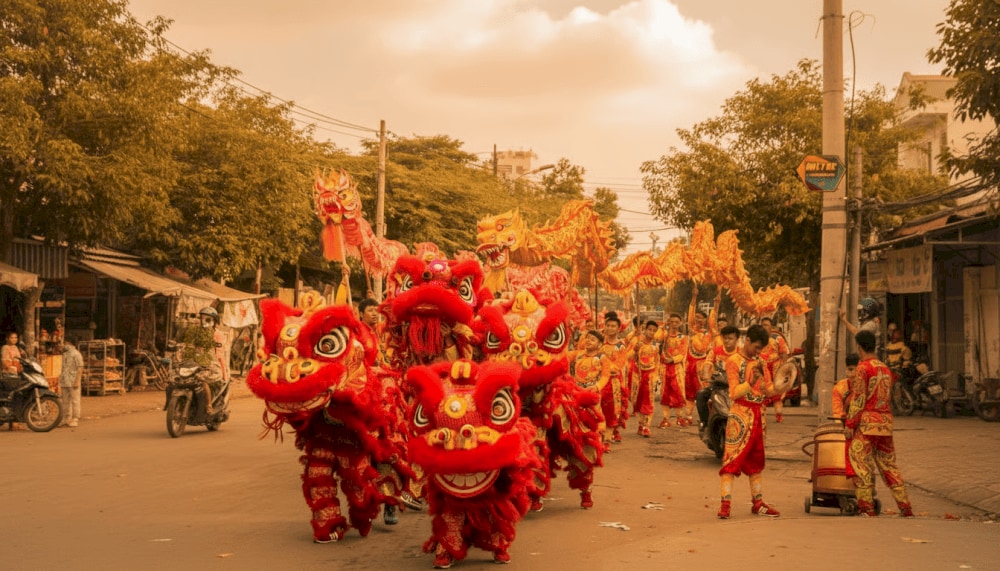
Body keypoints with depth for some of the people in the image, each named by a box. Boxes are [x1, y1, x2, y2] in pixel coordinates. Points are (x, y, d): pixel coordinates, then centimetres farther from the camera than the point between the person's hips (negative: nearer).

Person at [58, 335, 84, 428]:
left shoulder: (76, 354, -9)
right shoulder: (65, 354, 16)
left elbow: (80, 368, -14)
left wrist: (77, 381, -19)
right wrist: (61, 380, 19)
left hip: (73, 382, -8)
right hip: (64, 382, 8)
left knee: (75, 401, -4)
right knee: (65, 401, 11)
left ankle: (75, 420, 0)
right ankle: (66, 419, 18)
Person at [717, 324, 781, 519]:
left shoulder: (760, 362, 12)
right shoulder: (733, 361, -7)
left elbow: (770, 390, 8)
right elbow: (734, 393, -15)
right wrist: (751, 382, -27)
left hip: (758, 414, 7)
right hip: (740, 414, -7)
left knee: (756, 459, 12)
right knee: (733, 457, -9)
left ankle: (758, 503, 19)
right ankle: (726, 503, -10)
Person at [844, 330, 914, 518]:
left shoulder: (863, 368, -8)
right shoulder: (885, 369, 14)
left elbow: (858, 399, -12)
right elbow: (885, 395, 17)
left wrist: (849, 424, -9)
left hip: (866, 422, -7)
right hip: (886, 421, 7)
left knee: (862, 466, -2)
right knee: (889, 464, 12)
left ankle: (867, 510, -3)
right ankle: (906, 508, 12)